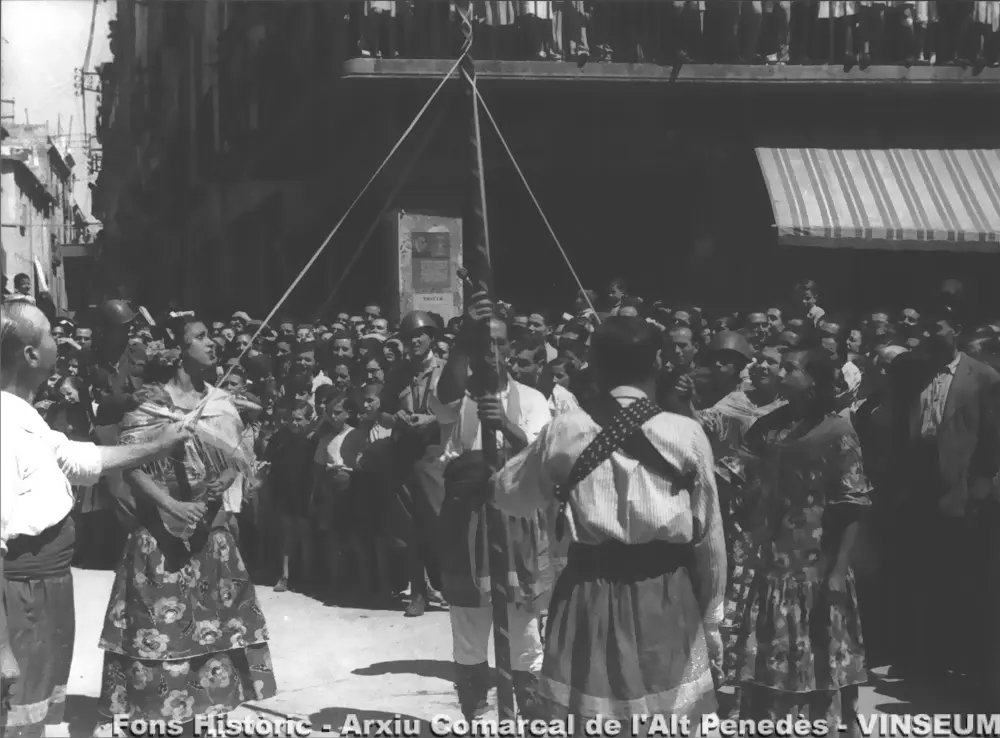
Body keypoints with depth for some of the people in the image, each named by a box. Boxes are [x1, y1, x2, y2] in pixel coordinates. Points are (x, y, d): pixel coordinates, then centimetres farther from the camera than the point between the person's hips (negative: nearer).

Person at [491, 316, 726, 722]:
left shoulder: (564, 432, -1)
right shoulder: (687, 434, -3)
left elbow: (508, 495, 13)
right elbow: (709, 537, 3)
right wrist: (711, 619, 13)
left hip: (589, 599, 1)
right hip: (667, 603, -1)